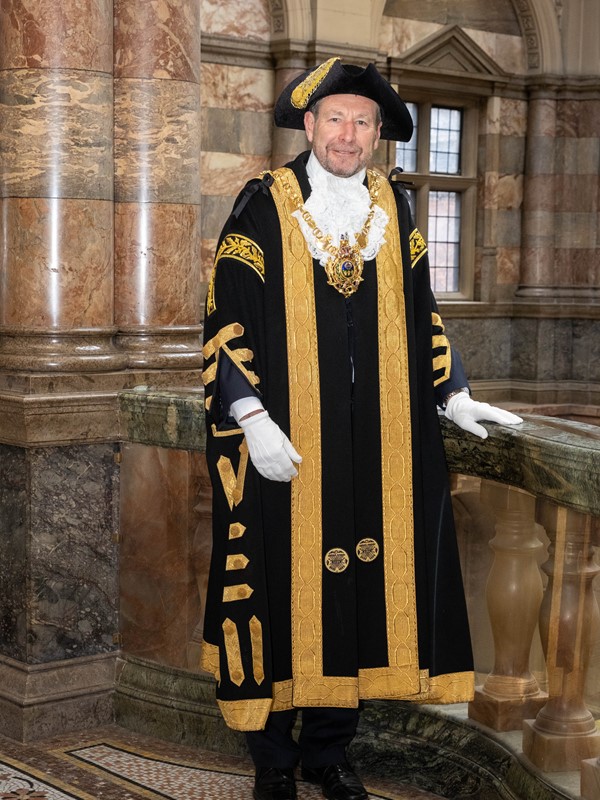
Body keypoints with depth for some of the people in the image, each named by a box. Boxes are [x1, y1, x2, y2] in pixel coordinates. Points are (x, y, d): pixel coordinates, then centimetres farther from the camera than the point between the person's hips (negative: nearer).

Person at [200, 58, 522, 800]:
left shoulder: (392, 207, 9)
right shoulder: (263, 204, -4)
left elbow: (420, 314, 16)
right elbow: (226, 320, -7)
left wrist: (452, 394, 12)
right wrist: (252, 420, -14)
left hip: (376, 446, 4)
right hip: (284, 444, -4)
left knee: (360, 586, 8)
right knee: (284, 588, 4)